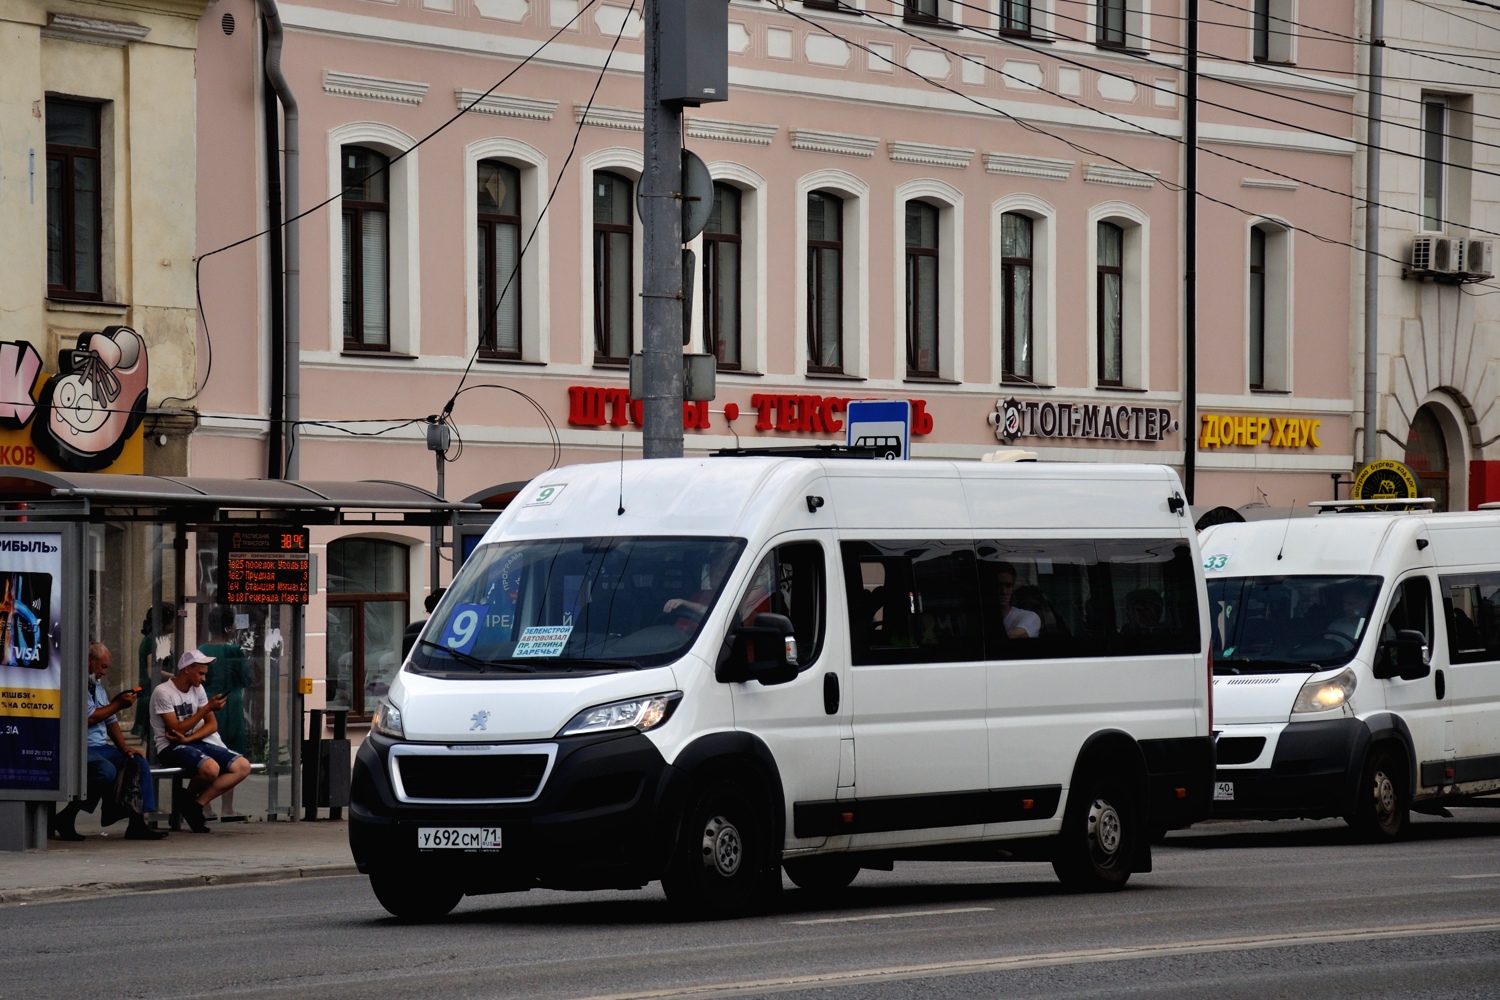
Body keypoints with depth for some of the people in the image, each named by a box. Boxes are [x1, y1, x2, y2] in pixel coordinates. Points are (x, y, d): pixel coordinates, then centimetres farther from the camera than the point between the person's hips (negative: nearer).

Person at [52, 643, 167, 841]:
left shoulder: (96, 684, 21)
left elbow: (110, 720, 21)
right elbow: (88, 718, -19)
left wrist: (124, 747, 8)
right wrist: (118, 704, -8)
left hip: (100, 747, 10)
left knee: (139, 762, -1)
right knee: (107, 771, -32)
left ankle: (137, 824, -5)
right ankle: (65, 819, -19)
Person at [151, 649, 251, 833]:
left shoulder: (197, 689, 13)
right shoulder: (163, 692, -10)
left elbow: (212, 725, 7)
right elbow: (176, 729, -16)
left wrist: (188, 739, -13)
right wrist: (207, 708, -18)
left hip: (196, 742, 8)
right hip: (171, 748, -8)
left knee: (243, 766, -12)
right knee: (210, 768, -37)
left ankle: (196, 804, -12)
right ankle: (189, 799, -3)